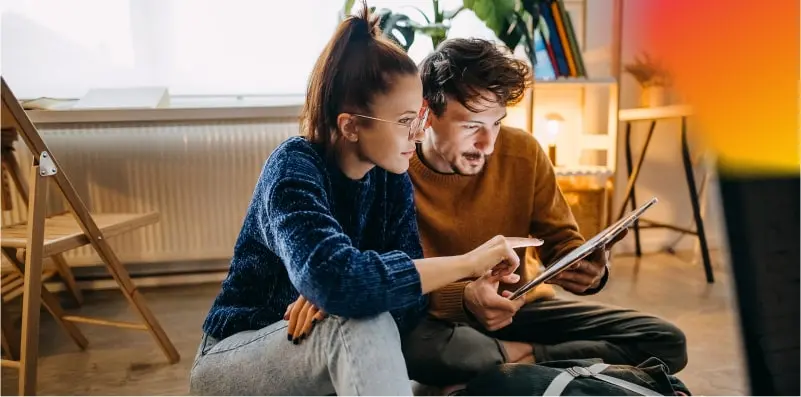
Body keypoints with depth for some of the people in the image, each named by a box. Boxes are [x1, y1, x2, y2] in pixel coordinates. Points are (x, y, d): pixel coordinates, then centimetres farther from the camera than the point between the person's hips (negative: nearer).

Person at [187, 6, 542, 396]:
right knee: (362, 324, -33)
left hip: (327, 353, 6)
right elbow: (335, 279, -42)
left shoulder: (393, 182, -7)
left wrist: (330, 300, -32)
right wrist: (467, 263, -35)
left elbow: (409, 301, -13)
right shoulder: (293, 168, -24)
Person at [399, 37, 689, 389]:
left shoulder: (523, 152, -8)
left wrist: (588, 268, -23)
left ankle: (521, 361, -13)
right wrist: (462, 298, -36)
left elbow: (561, 240, 1)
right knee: (404, 342, -40)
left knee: (666, 342, -7)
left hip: (521, 307, 4)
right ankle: (522, 357, -16)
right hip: (437, 316, -3)